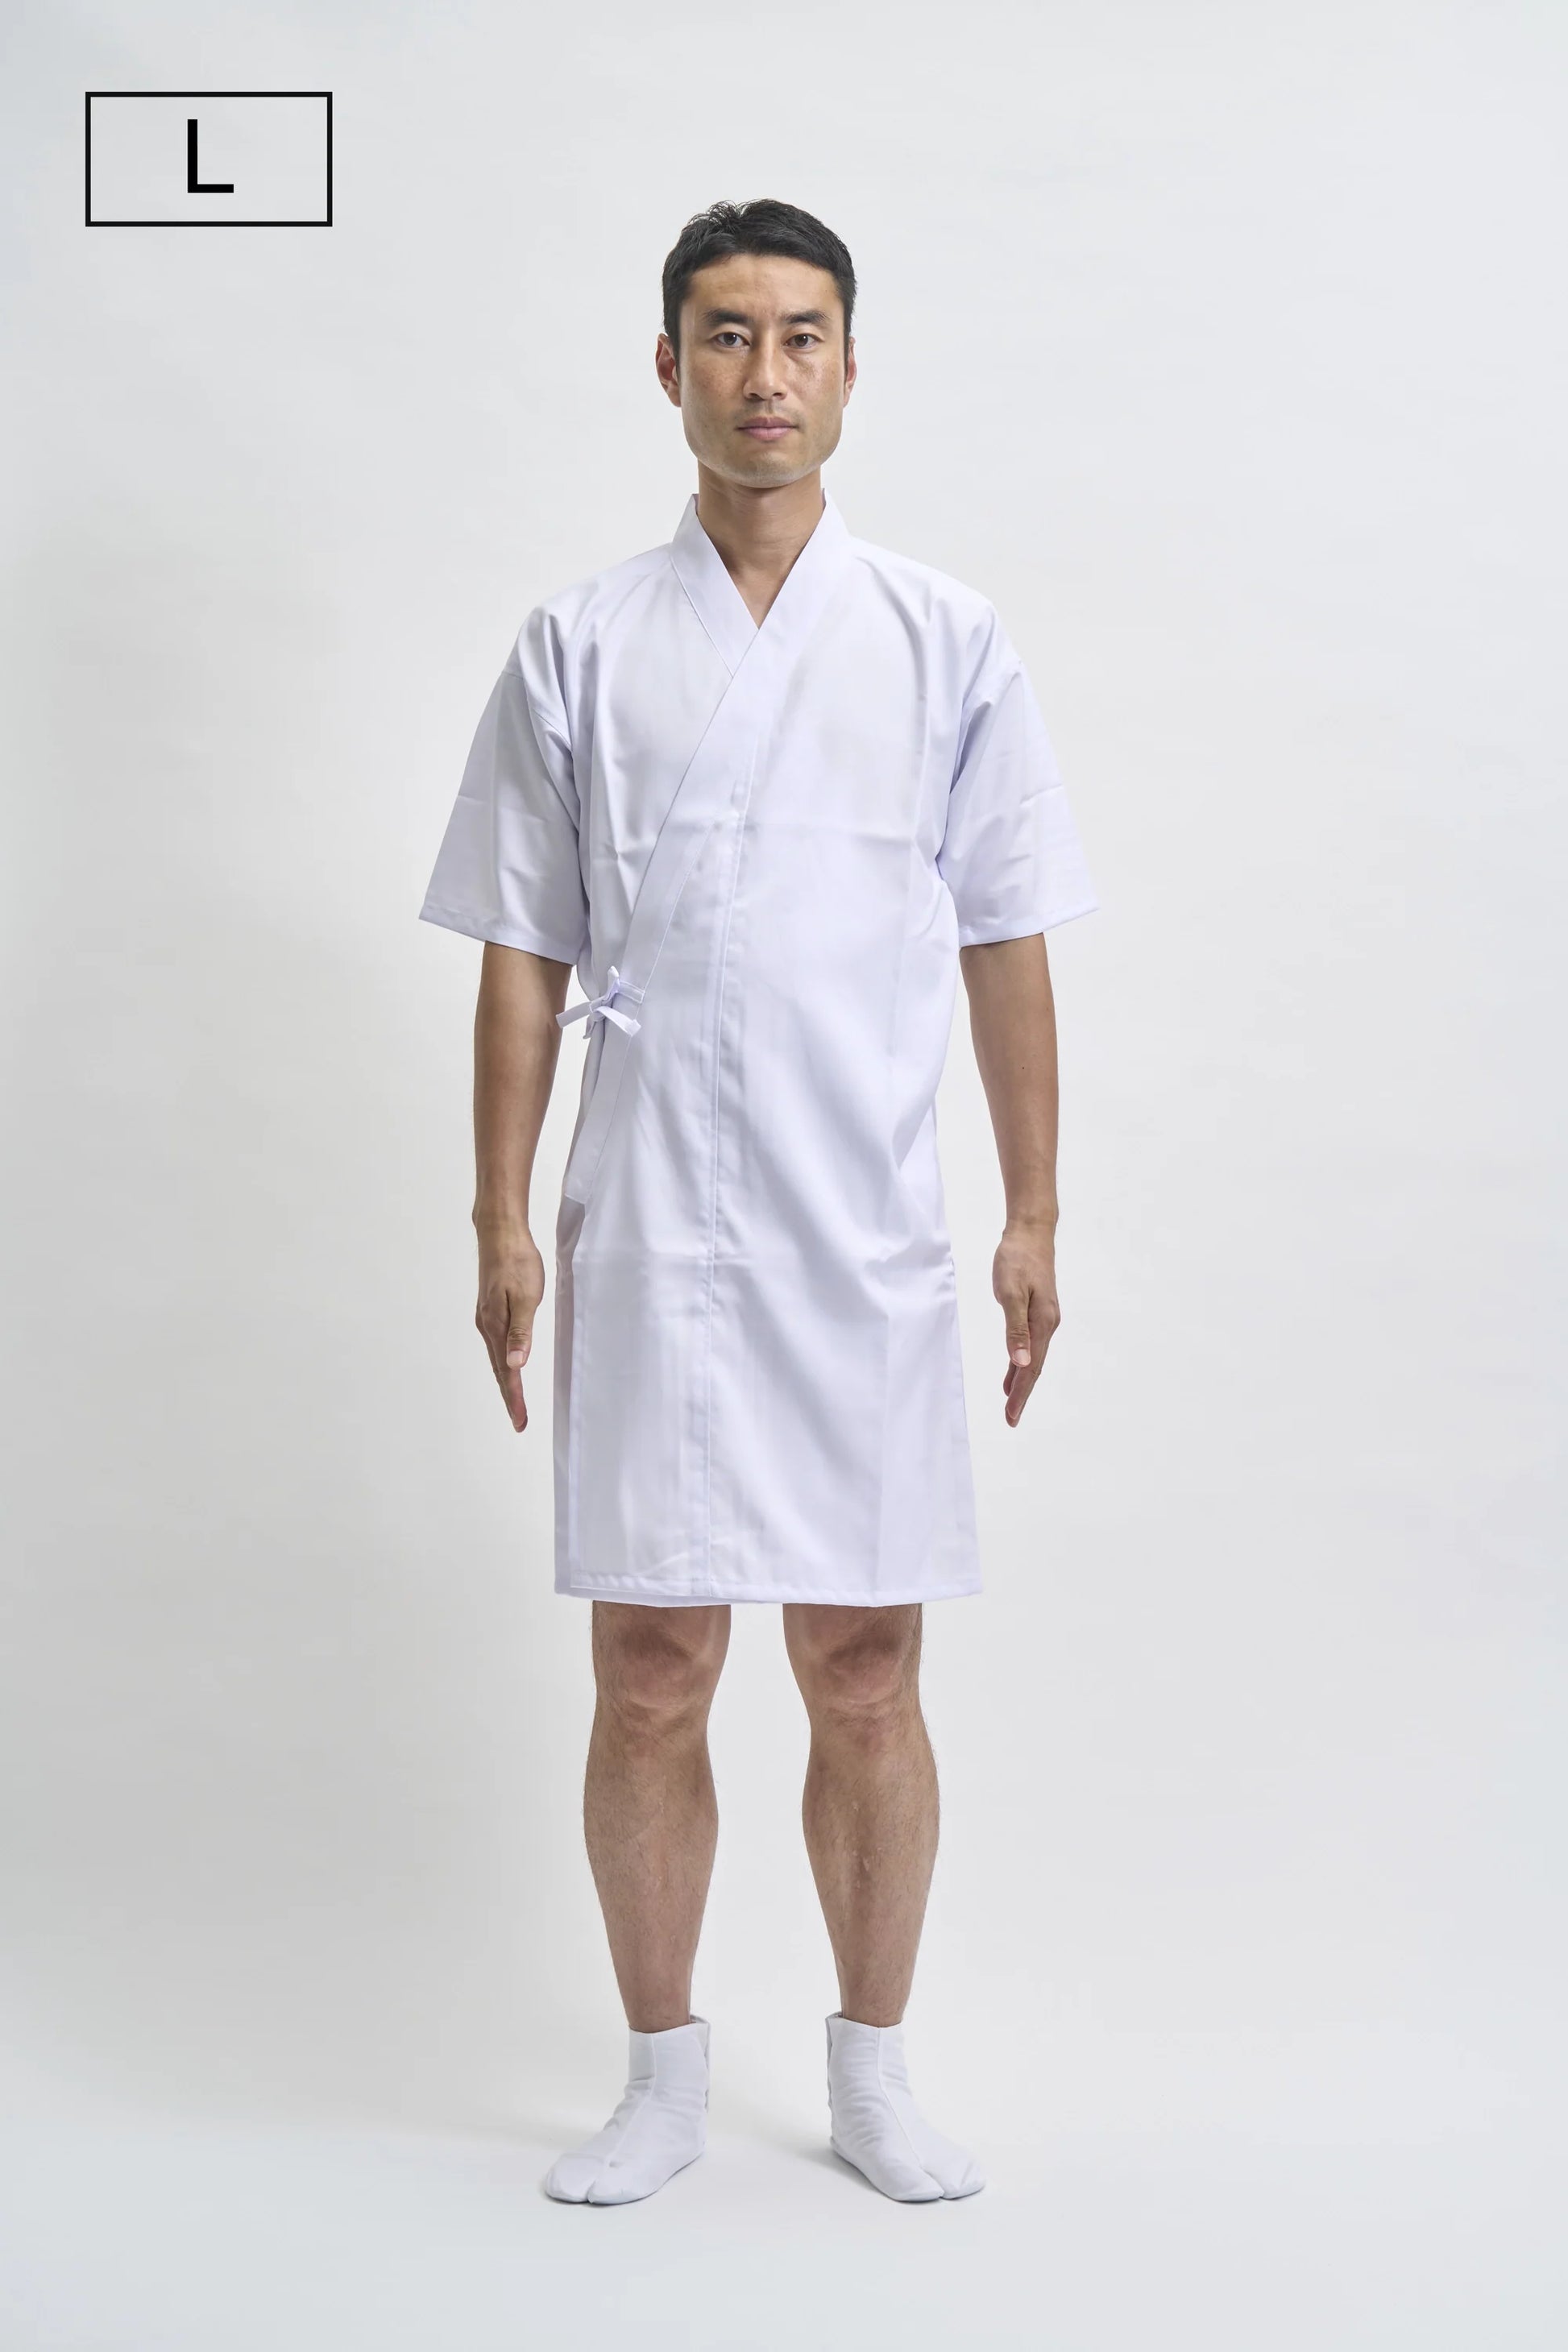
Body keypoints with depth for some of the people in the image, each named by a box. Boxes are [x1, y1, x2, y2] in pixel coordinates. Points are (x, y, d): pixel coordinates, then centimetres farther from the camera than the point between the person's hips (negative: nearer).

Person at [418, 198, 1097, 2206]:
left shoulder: (942, 640, 5)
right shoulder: (580, 646, 4)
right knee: (648, 1679, 4)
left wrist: (1034, 1218, 2)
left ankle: (871, 2067, 23)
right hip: (644, 1245, 0)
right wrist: (500, 1224, 0)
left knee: (866, 1677, 7)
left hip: (867, 1242, 0)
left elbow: (1006, 952, 6)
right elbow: (522, 961, 5)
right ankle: (663, 2075, 21)